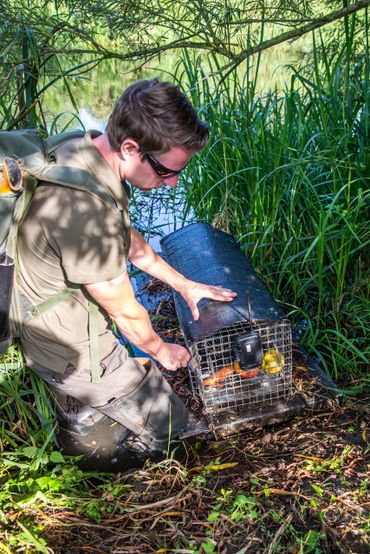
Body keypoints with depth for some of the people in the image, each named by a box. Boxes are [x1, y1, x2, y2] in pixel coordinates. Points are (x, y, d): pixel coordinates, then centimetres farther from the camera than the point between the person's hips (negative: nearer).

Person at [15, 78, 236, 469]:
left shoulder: (82, 151, -6)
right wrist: (161, 351, -1)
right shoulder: (86, 209, -38)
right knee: (168, 422, 11)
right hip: (73, 351, -9)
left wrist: (184, 285, 16)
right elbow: (125, 311, -22)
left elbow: (128, 240, 10)